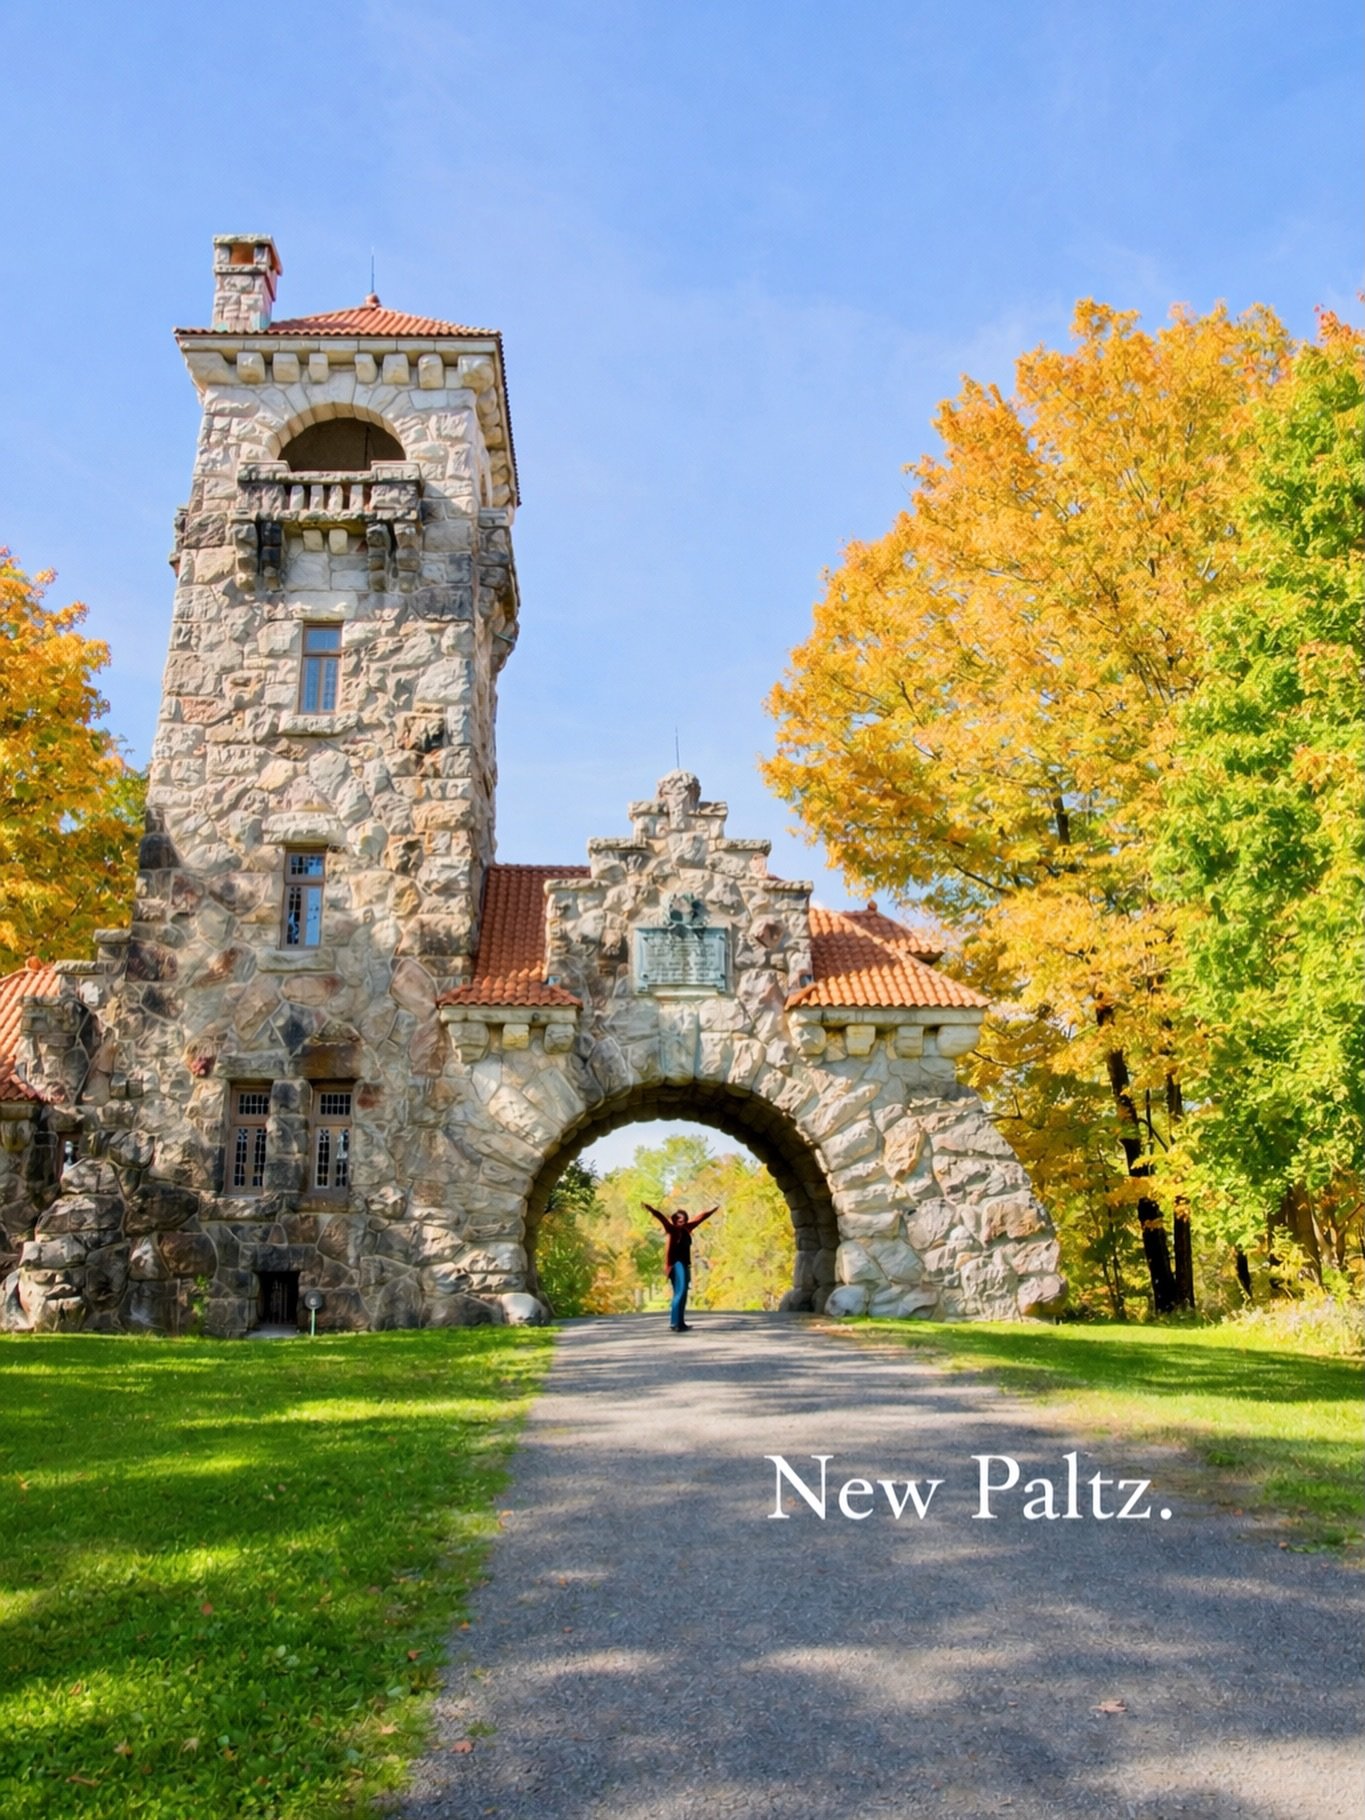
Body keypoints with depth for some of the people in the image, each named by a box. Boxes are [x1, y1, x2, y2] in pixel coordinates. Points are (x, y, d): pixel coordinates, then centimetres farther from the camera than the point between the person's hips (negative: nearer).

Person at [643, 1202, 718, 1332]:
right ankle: (674, 1324, -15)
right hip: (676, 1264, -8)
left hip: (685, 1264, 8)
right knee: (680, 1293, -14)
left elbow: (699, 1218, 23)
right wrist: (651, 1210, -40)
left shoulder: (686, 1229, 10)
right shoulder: (672, 1229, -8)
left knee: (682, 1294, 11)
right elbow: (662, 1218, -24)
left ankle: (680, 1323, 17)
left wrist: (712, 1211, 36)